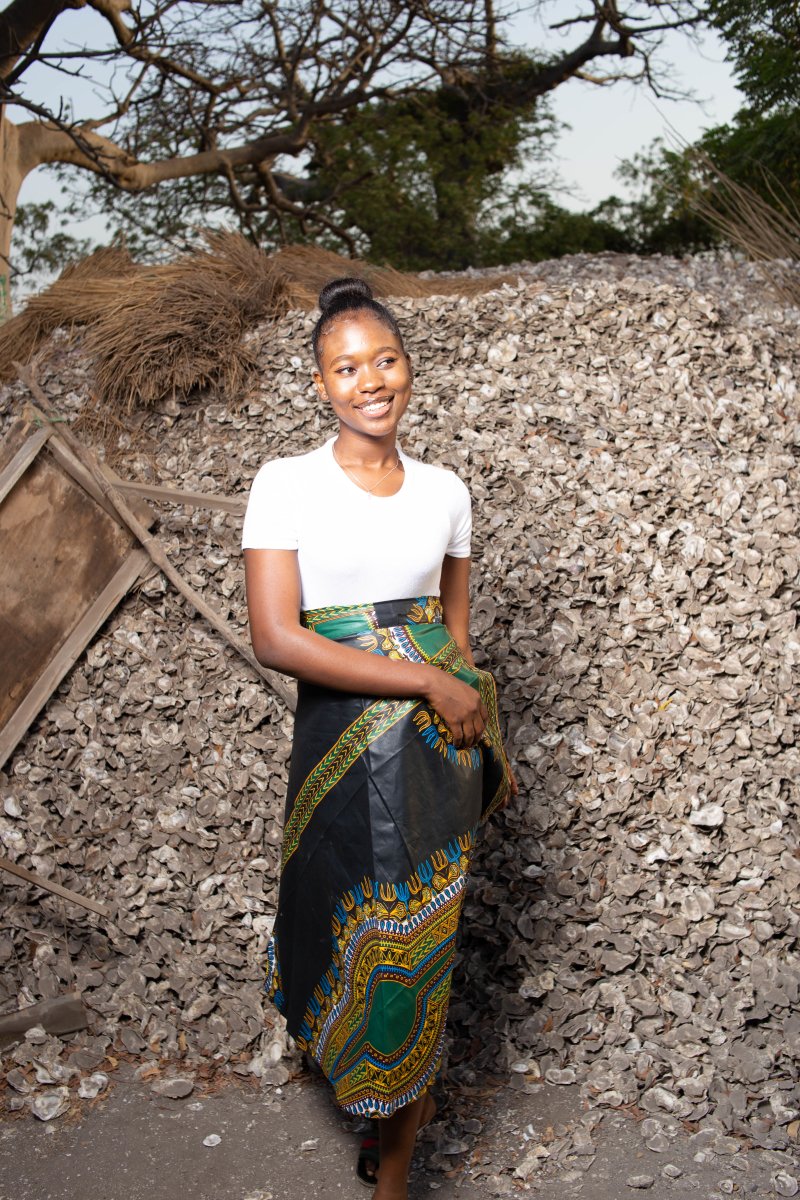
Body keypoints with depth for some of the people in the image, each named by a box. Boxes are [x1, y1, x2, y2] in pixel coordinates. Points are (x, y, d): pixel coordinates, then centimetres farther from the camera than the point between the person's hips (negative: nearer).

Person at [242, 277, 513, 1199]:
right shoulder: (286, 484, -5)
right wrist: (425, 684, -15)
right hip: (342, 736, -2)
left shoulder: (444, 491, 6)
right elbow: (276, 639, -14)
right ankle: (409, 1096, 40)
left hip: (439, 744, 2)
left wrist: (476, 744, 13)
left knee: (420, 932, 8)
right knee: (352, 922, 8)